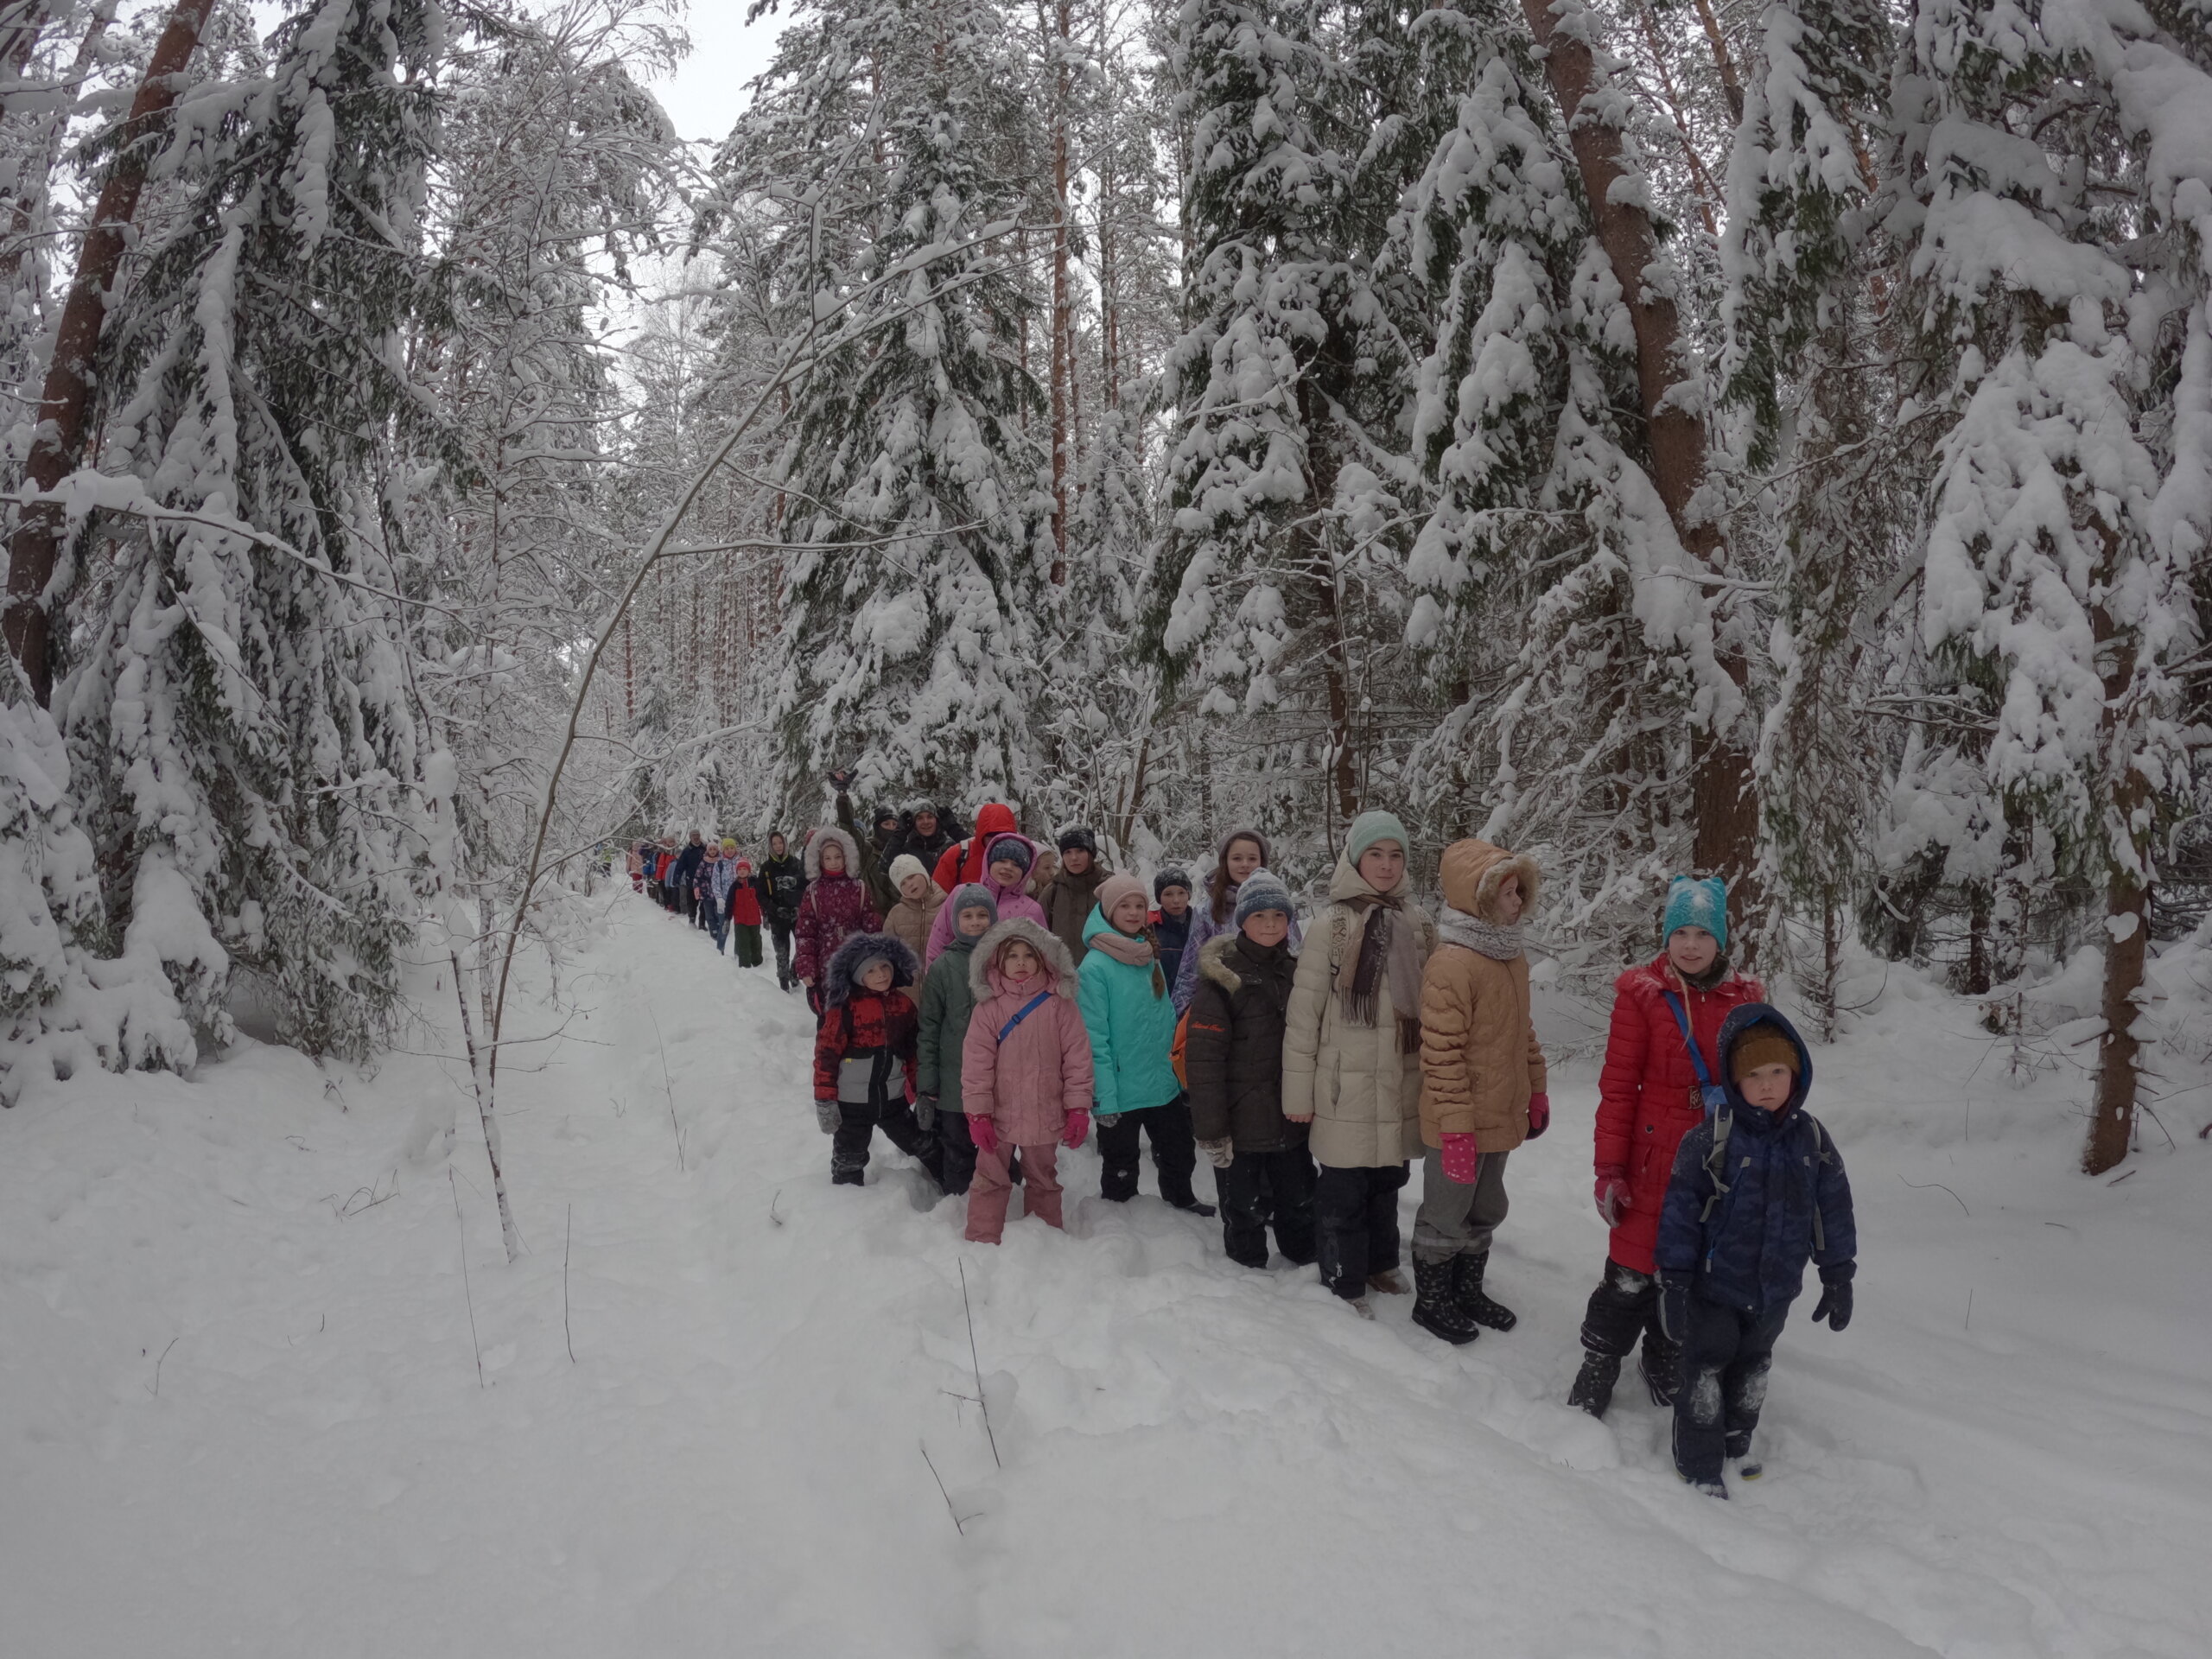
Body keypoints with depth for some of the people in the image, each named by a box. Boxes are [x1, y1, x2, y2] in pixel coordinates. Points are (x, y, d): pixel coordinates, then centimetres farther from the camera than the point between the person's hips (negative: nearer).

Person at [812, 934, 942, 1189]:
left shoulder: (904, 1004, 2)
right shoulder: (845, 1007, -14)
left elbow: (914, 1053, 13)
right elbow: (826, 1053, -13)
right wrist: (824, 1101, -13)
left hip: (892, 1100, 4)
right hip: (851, 1102, -4)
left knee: (925, 1147, 15)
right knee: (849, 1163, 10)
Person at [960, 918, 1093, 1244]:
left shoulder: (1059, 1004, -5)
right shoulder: (988, 1007, -5)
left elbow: (1077, 1057, -5)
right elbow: (976, 1062, -7)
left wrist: (1078, 1109, -7)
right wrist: (977, 1113, -10)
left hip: (1045, 1115, 1)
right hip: (998, 1114, -1)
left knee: (1043, 1180, 18)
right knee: (990, 1180, 6)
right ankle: (982, 1243, 16)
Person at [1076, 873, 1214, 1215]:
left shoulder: (1151, 959, 4)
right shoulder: (1095, 966, -16)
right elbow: (1094, 1038, -18)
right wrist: (1104, 1097, -20)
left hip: (1165, 1086, 6)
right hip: (1121, 1092, -6)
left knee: (1180, 1153, 23)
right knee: (1121, 1171, 12)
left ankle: (1181, 1200, 47)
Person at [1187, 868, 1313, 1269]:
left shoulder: (1295, 973, 8)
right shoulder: (1221, 978, -13)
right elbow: (1203, 1059, -16)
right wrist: (1210, 1130, -19)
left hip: (1290, 1119, 6)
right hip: (1242, 1124, -5)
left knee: (1300, 1206, 19)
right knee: (1245, 1213, 7)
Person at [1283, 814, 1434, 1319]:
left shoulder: (1418, 923, 6)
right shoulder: (1333, 923, -9)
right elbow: (1304, 1009, -8)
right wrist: (1298, 1090, -8)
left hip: (1401, 1083, 5)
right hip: (1347, 1084, -4)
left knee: (1387, 1181, 19)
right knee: (1343, 1190, 5)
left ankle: (1381, 1263, 37)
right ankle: (1345, 1283, 21)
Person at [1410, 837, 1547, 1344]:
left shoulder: (1513, 957, 6)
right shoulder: (1450, 966, -23)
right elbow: (1442, 1056, -23)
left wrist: (1536, 1092, 19)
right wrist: (1456, 1128, -22)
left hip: (1501, 1117, 9)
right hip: (1461, 1125, -8)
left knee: (1484, 1213, 23)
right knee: (1446, 1217, 10)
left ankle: (1467, 1292, 40)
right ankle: (1431, 1301, 28)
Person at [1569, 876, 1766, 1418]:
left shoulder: (1745, 997, 1)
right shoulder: (1643, 993, -9)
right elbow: (1618, 1086, -7)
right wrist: (1609, 1168, -8)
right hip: (1654, 1163, -3)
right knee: (1632, 1273, 3)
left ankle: (1665, 1360, 39)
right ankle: (1598, 1365, 24)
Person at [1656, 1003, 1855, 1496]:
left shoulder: (1812, 1139, -4)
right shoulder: (1711, 1137, -18)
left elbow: (1833, 1210, 6)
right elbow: (1681, 1209, -15)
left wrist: (1838, 1278, 8)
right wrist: (1674, 1280, -14)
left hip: (1775, 1291, 5)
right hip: (1714, 1286, -4)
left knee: (1752, 1369, 22)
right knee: (1706, 1372, 6)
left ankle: (1736, 1441, 43)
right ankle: (1698, 1463, 21)